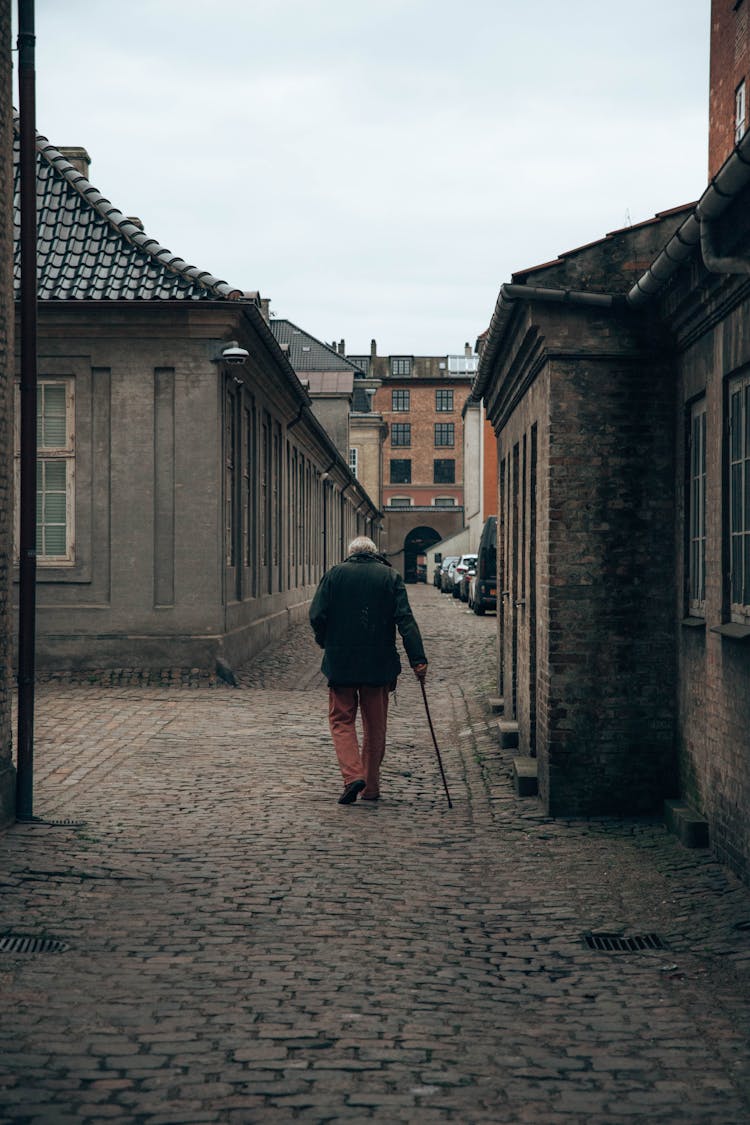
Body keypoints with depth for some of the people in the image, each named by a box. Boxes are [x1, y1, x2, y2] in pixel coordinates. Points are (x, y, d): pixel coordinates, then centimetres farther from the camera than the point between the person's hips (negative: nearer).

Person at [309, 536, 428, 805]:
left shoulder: (334, 574, 2)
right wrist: (418, 659, -11)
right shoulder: (390, 576, 3)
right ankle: (371, 787, 16)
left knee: (341, 720, 8)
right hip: (379, 666, 1)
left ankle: (352, 775, -12)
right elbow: (405, 620, -7)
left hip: (340, 662, -1)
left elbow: (317, 615, -6)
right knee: (375, 726, 12)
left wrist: (325, 643, 12)